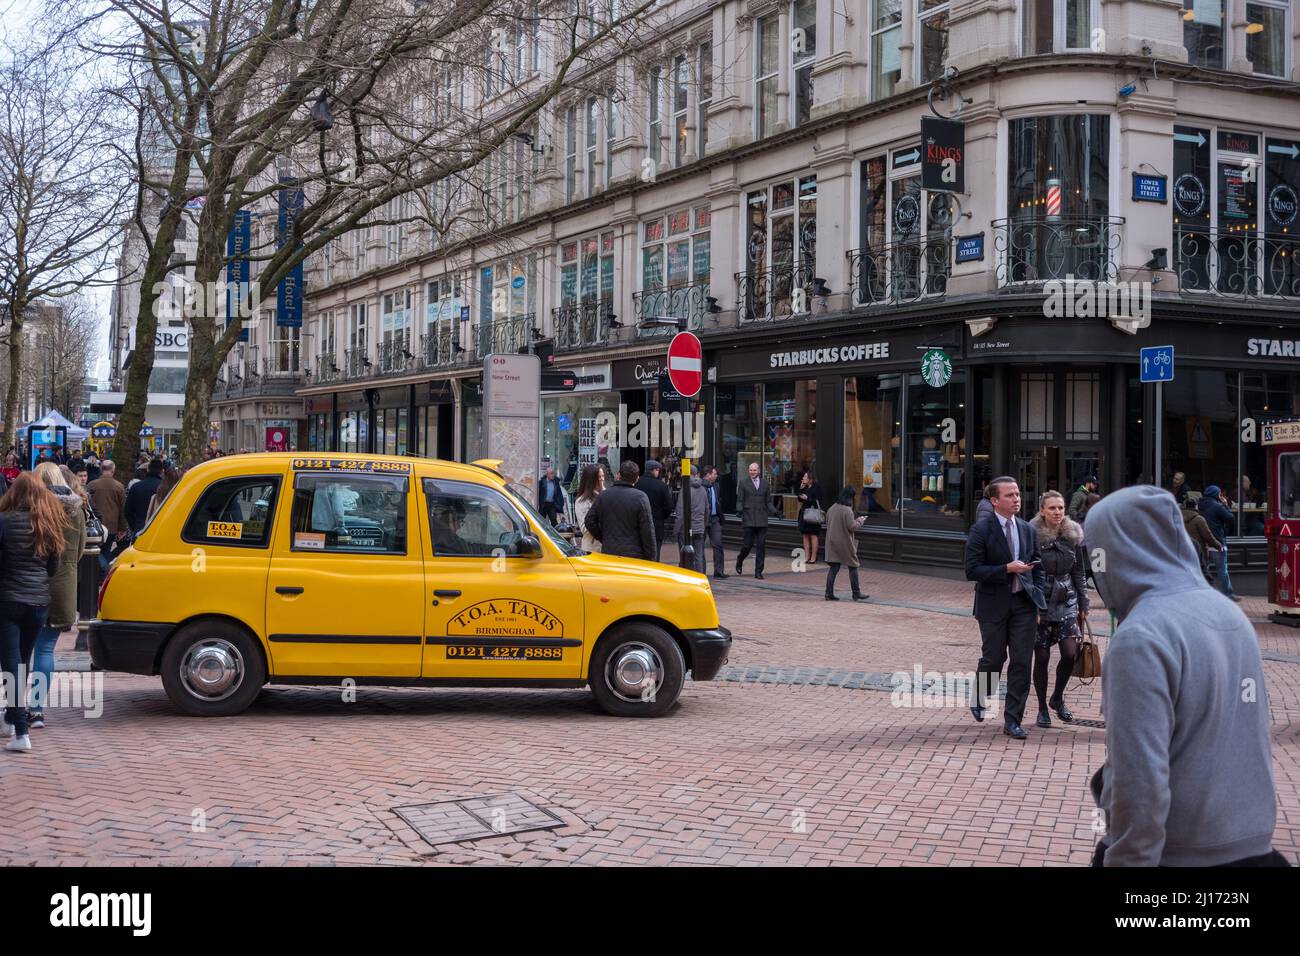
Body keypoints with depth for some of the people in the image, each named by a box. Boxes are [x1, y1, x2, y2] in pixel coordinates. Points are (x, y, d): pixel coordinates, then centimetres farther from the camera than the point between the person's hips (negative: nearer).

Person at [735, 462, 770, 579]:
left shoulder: (764, 483, 13)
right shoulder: (743, 483, 4)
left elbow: (767, 501, 16)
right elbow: (739, 500, 0)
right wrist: (739, 510, -19)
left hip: (762, 519, 3)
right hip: (749, 519, -3)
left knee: (761, 545, -1)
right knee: (748, 544, -2)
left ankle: (758, 571, 5)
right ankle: (740, 560, 28)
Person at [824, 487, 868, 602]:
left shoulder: (832, 509, 5)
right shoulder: (847, 510, -18)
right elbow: (852, 527, -19)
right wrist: (860, 520, 0)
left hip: (832, 542, 6)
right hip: (845, 544, -6)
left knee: (834, 567, 8)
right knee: (853, 567, 7)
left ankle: (829, 593, 3)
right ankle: (856, 593, 12)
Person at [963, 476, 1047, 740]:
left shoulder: (1027, 530, 8)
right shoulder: (981, 530, -8)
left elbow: (1038, 568, 15)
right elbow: (972, 571, -12)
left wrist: (1037, 602, 6)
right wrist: (1007, 569, -20)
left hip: (1023, 604, 4)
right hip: (994, 606, -4)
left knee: (1021, 663, 1)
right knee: (993, 659, 7)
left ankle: (1012, 720, 9)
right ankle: (979, 698, 37)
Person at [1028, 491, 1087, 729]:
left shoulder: (1073, 536, 4)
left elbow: (1079, 573, 12)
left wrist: (1083, 606, 11)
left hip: (1066, 602, 3)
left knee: (1070, 653, -7)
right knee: (1042, 657, 1)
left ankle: (1058, 698, 18)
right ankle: (1042, 708, 17)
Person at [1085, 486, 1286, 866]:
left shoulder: (1140, 636, -20)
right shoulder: (1233, 614, 6)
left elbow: (1140, 782, -24)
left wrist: (1127, 860, -18)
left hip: (1177, 855, -7)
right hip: (1253, 846, 7)